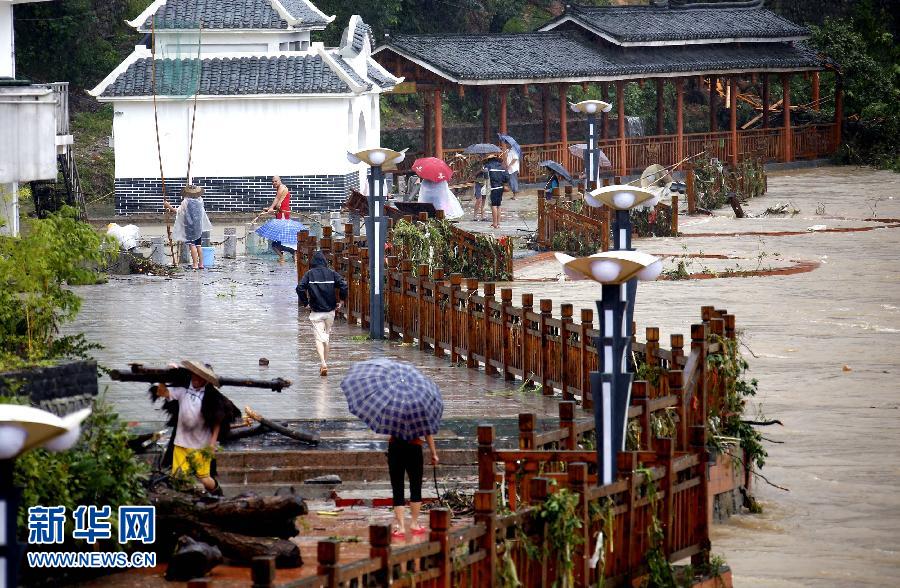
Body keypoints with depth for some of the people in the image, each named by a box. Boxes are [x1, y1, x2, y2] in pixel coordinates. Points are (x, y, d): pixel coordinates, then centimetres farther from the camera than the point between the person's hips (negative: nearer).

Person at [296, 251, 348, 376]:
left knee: (319, 338, -5)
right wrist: (341, 301, 2)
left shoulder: (309, 274, -2)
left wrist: (305, 303, -1)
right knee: (327, 337, 17)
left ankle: (323, 364, -23)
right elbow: (343, 285, -10)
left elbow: (300, 288, -12)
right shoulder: (331, 273, 1)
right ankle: (325, 362, 23)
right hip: (330, 310, 2)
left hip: (316, 312, -2)